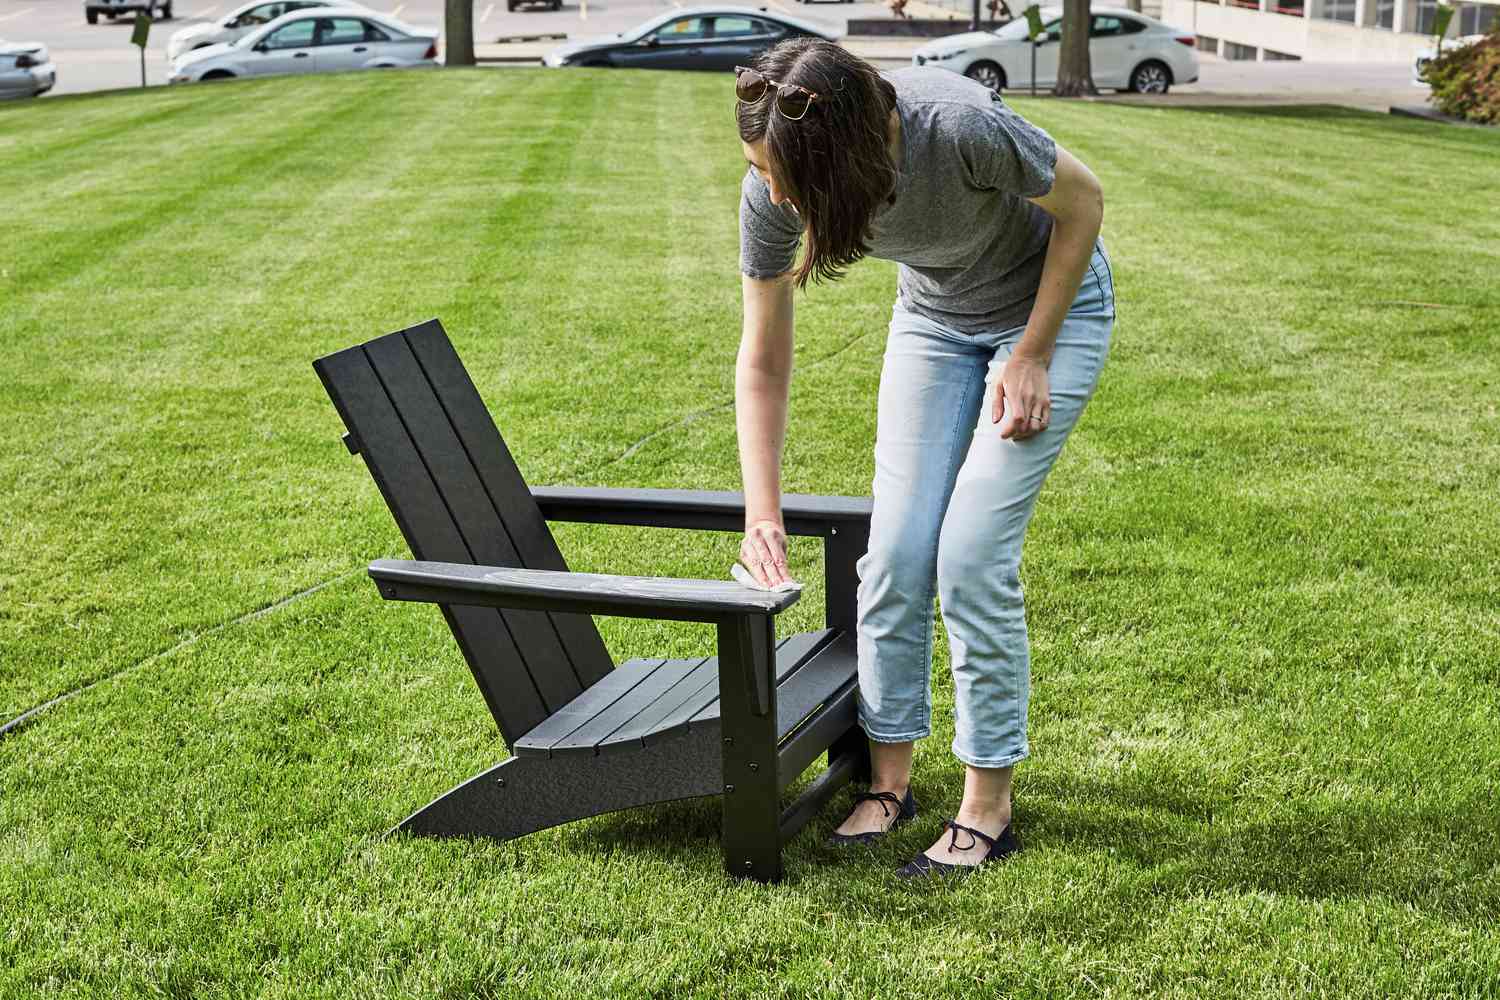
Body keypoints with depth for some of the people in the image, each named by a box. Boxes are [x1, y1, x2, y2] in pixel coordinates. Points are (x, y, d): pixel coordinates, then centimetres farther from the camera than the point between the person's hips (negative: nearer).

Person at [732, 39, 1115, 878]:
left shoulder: (959, 125, -38)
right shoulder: (771, 191, -23)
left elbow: (1083, 201, -18)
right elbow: (762, 363, -12)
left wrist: (1030, 356, -15)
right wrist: (763, 517, -17)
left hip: (1052, 303, -4)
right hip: (934, 319, 5)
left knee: (973, 555, -12)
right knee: (895, 552, -2)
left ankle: (989, 807, 1)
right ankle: (890, 780, 14)